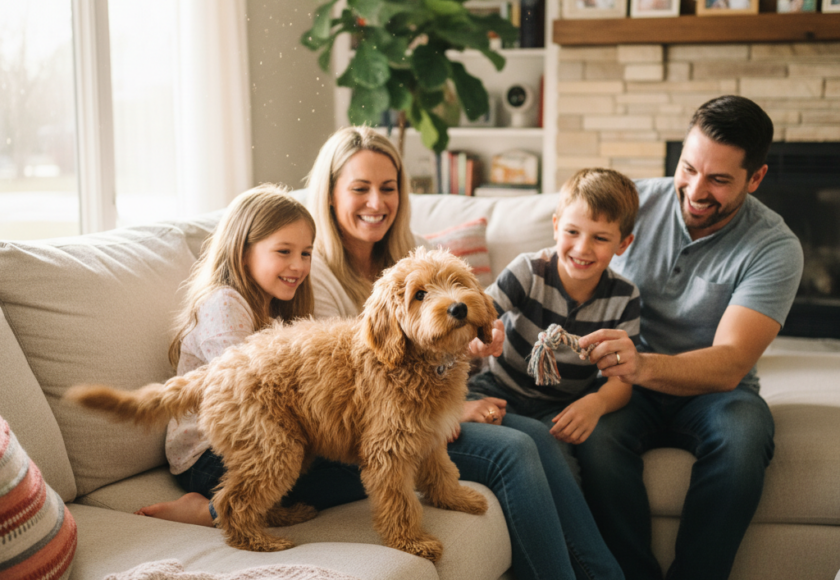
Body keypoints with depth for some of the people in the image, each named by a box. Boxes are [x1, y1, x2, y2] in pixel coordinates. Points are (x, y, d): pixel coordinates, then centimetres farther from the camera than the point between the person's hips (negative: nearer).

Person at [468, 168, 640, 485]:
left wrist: (597, 403, -31)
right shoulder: (529, 271, -12)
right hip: (501, 390, 0)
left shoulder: (623, 298, -7)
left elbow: (623, 378, -8)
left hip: (563, 407, 1)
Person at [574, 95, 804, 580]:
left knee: (742, 436, -34)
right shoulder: (634, 203, -4)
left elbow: (729, 365, -23)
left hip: (711, 392, -1)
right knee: (598, 435, -32)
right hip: (628, 383, 1)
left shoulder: (774, 247, -12)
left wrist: (642, 365, -44)